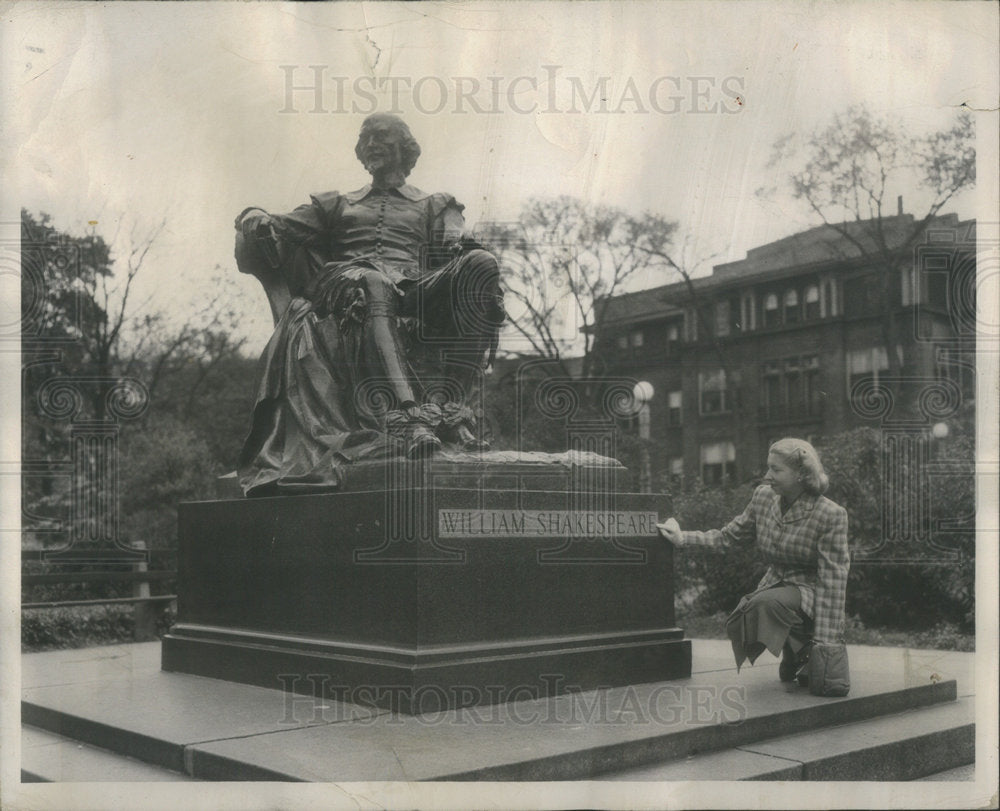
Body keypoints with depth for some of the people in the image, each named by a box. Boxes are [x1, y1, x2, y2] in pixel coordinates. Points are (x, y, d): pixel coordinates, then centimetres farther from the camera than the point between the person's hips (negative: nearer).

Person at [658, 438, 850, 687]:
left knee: (768, 602, -35)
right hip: (774, 585, 6)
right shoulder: (763, 496, -1)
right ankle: (792, 656, 8)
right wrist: (682, 538, 2)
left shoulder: (831, 515, -18)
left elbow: (833, 579, -19)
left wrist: (825, 641, -22)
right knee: (736, 626, -21)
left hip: (810, 591, -6)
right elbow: (729, 536, 11)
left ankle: (806, 652, -7)